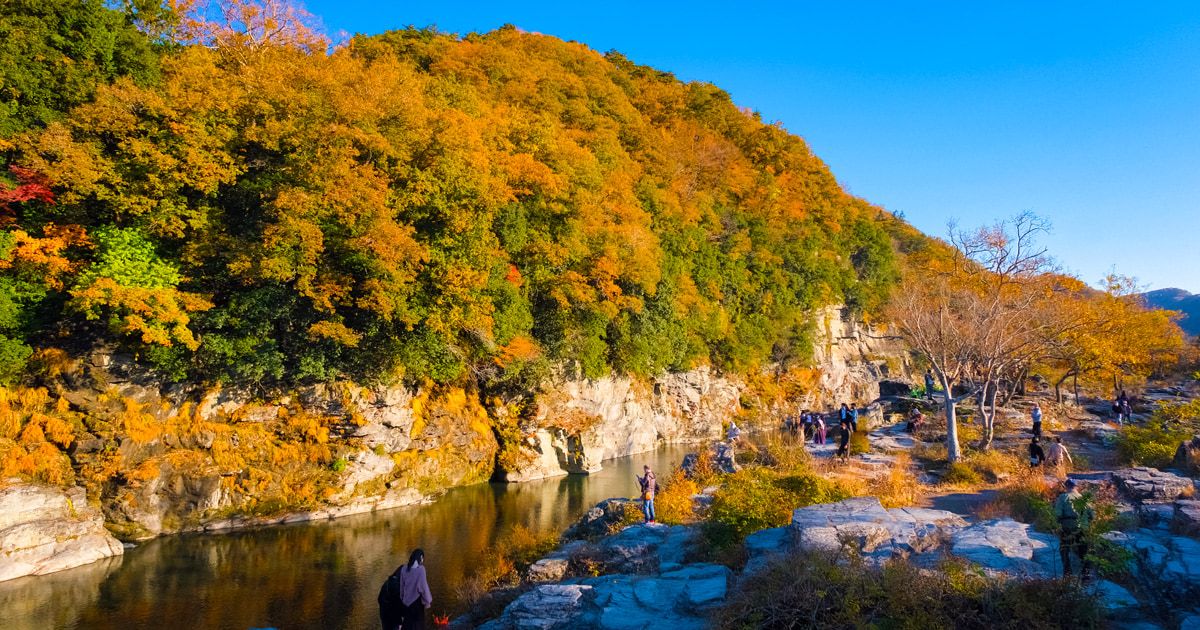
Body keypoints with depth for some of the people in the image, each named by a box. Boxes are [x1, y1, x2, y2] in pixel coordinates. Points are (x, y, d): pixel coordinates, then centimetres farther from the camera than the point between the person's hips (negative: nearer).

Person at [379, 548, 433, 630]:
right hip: (416, 600, -5)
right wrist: (427, 601, -6)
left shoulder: (404, 568, 0)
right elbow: (423, 585, -16)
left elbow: (402, 585, 6)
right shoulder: (420, 569, -17)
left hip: (406, 599, 5)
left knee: (408, 620, 17)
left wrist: (402, 598, 17)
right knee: (417, 621, 6)